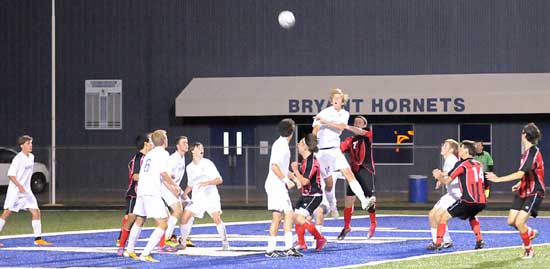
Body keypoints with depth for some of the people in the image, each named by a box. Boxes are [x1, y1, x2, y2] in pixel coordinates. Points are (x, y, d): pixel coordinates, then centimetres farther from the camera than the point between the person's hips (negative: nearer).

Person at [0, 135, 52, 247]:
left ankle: (38, 239, 3)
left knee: (36, 212, -1)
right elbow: (10, 174, -20)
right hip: (15, 190, -7)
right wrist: (19, 186, -30)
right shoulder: (18, 158, -15)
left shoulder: (31, 157, 9)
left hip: (26, 191, 7)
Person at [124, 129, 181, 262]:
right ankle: (145, 254, -16)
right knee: (162, 225, -7)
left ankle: (130, 250, 38)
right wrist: (175, 185, -3)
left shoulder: (150, 154, 22)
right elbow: (163, 173, -16)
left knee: (139, 221, 27)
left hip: (141, 191, 9)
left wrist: (172, 188, 30)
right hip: (152, 193, -9)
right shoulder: (163, 153, -4)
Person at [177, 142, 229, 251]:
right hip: (197, 199, 4)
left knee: (217, 219, -20)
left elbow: (219, 180, -9)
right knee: (185, 218, -7)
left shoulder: (208, 163, -5)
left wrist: (207, 183, -25)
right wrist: (183, 195, 6)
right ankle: (182, 243, 9)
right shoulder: (189, 167, 8)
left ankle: (225, 243, -6)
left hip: (211, 197, -4)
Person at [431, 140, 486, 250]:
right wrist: (443, 173, 30)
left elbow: (447, 181, 2)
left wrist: (439, 176, 23)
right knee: (472, 216, 37)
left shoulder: (462, 164, -2)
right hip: (481, 201, 7)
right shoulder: (478, 164, 19)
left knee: (443, 217, 4)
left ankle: (438, 243, -3)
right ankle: (479, 240, 22)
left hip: (469, 200, -7)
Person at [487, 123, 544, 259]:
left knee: (519, 222, -15)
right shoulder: (527, 152, 7)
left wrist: (498, 179, -27)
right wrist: (519, 184, 12)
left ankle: (529, 250, 4)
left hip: (534, 193, -8)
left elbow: (521, 173, -29)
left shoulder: (533, 152, -21)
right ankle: (530, 233, 32)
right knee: (511, 221, 5)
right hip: (523, 192, 8)